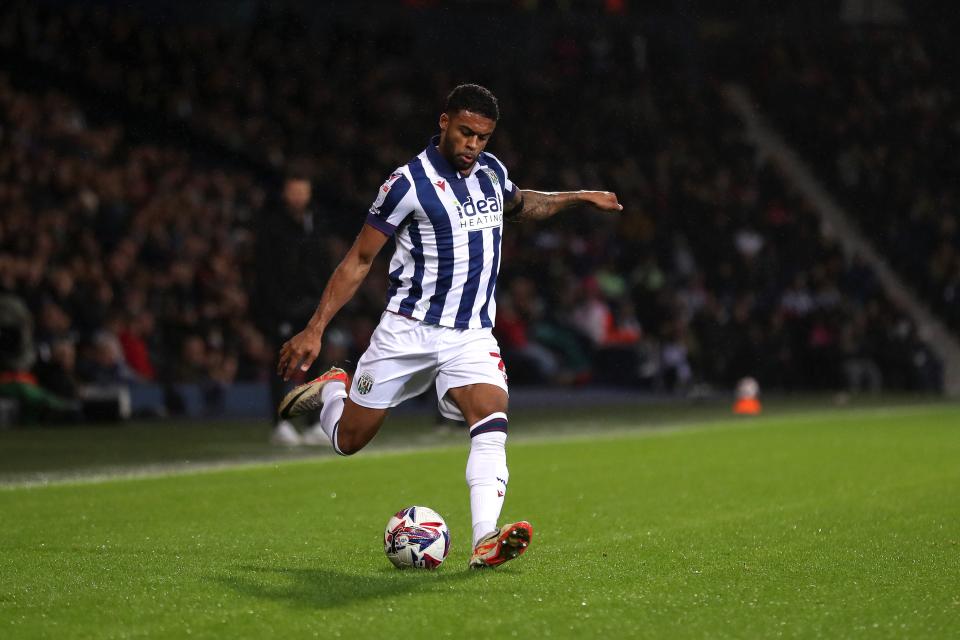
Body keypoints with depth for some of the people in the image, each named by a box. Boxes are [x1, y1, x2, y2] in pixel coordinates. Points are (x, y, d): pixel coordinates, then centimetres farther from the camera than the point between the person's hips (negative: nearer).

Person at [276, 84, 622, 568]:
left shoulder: (491, 171, 5)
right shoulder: (410, 183, -13)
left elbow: (517, 204, 32)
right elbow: (359, 260, -7)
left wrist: (576, 198, 22)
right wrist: (315, 329, -11)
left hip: (472, 335, 3)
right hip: (408, 330, -3)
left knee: (492, 423, -24)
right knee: (347, 440, 5)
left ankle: (486, 541, -35)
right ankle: (330, 388, 40)